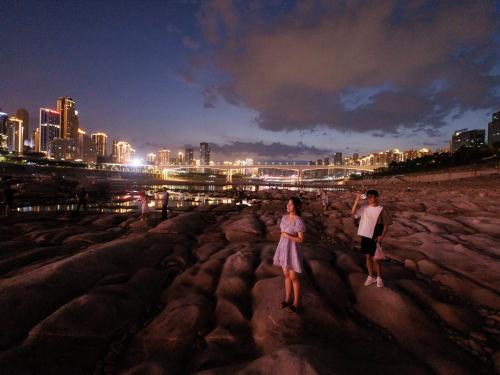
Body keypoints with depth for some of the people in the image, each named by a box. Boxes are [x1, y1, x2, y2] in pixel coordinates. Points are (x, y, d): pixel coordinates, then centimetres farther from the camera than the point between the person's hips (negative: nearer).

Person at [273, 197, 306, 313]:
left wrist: (288, 236, -23)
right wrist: (279, 250, 14)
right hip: (284, 248, 7)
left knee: (294, 277, 7)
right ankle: (287, 299, 35)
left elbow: (301, 240, -18)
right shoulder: (284, 217, 2)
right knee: (286, 275, 18)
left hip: (293, 250, -7)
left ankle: (296, 303, 26)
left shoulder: (299, 221, -21)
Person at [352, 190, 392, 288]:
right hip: (365, 236, 4)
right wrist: (357, 200, -11)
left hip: (375, 238, -4)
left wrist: (381, 236, -13)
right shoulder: (364, 208, 2)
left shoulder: (382, 210, -9)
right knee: (368, 257, 14)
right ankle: (370, 277, 28)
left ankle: (379, 278, 22)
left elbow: (386, 225, -4)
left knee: (375, 259, 1)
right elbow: (353, 213, -5)